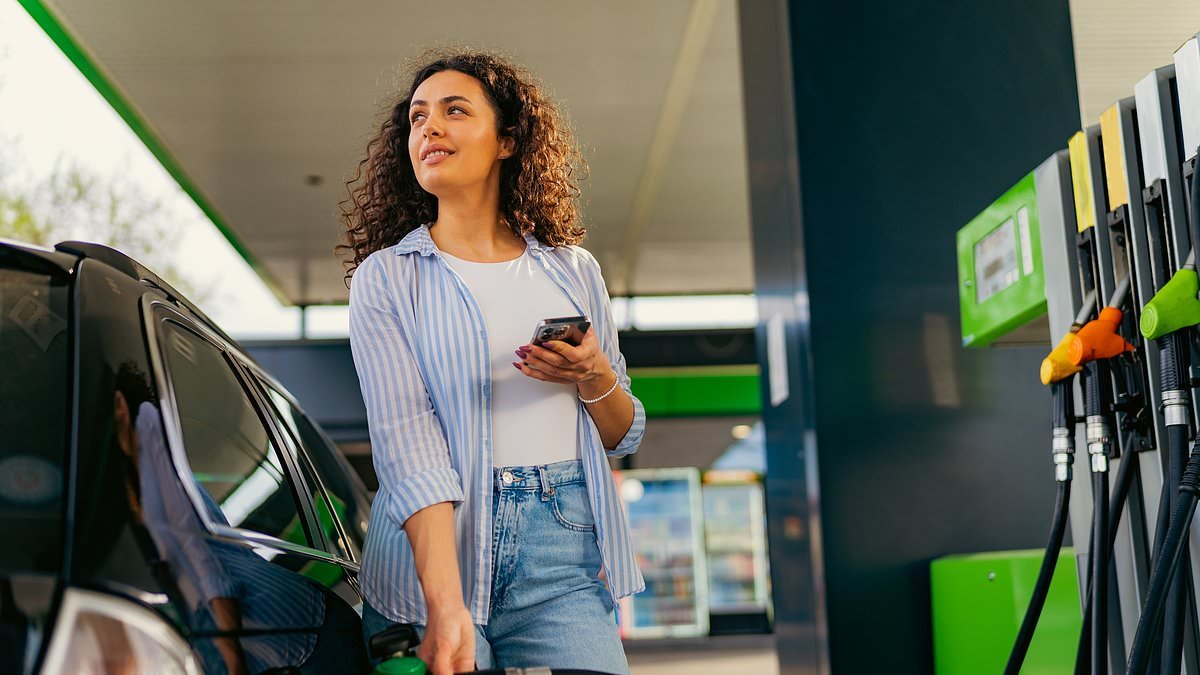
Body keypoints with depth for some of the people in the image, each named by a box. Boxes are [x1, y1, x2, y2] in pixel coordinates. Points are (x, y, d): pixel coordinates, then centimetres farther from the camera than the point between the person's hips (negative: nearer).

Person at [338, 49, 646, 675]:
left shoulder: (574, 270, 11)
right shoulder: (385, 278, 2)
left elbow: (622, 436, 17)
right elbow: (406, 441, -11)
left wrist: (594, 378, -6)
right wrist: (446, 607, -23)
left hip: (564, 554, 2)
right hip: (433, 549, -2)